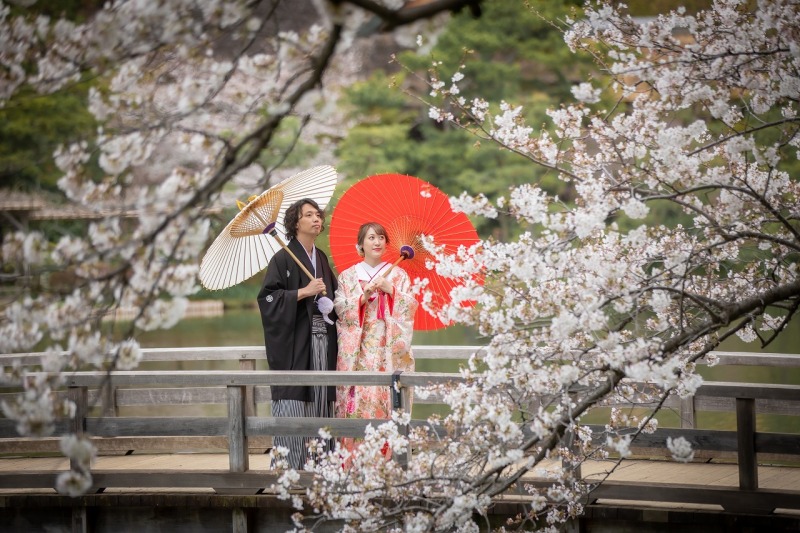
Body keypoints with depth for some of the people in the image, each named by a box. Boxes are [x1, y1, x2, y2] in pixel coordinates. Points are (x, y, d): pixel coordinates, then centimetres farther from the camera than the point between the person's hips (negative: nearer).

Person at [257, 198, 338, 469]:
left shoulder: (321, 258, 17)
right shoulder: (283, 259, -4)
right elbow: (268, 297, -12)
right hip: (293, 342, -6)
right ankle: (288, 467, -7)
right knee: (292, 402, -9)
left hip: (321, 342, 7)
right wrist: (304, 292, -16)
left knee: (319, 402, 4)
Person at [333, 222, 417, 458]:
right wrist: (364, 296, -13)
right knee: (358, 400, -8)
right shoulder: (348, 276, 12)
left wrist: (391, 290, -11)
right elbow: (341, 309, 1)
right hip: (358, 350, 0)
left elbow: (410, 307, 2)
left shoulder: (398, 274, 11)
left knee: (385, 399, -9)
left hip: (389, 349, 0)